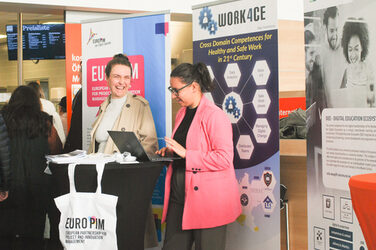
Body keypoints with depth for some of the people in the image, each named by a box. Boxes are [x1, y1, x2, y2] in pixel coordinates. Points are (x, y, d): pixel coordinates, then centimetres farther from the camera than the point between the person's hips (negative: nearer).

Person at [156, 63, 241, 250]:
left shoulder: (214, 116, -14)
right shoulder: (182, 113, 14)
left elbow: (224, 158, -21)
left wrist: (186, 154, -21)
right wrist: (170, 152, 7)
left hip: (208, 199, -8)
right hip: (180, 196, 8)